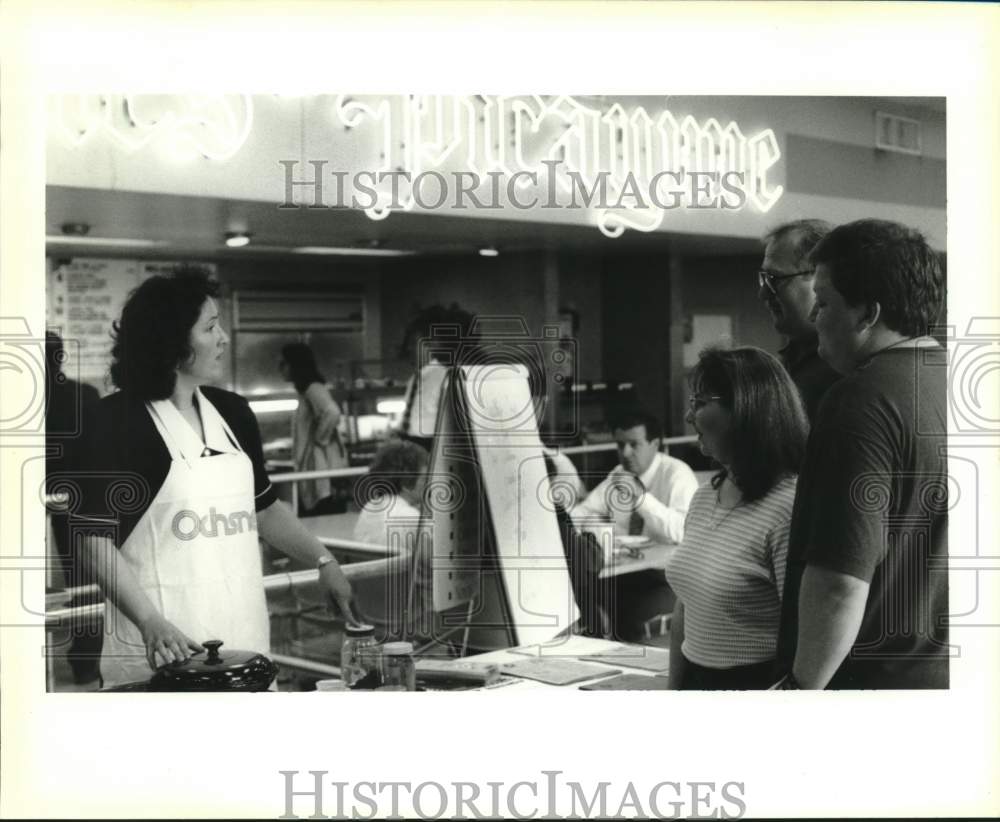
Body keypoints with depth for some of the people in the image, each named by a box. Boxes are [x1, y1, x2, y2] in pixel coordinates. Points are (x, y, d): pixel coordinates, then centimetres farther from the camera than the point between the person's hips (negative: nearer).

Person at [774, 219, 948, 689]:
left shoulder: (863, 403, -21)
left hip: (872, 677, -8)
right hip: (941, 672, 8)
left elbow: (841, 583, -26)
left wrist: (804, 686, -15)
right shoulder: (947, 382, 6)